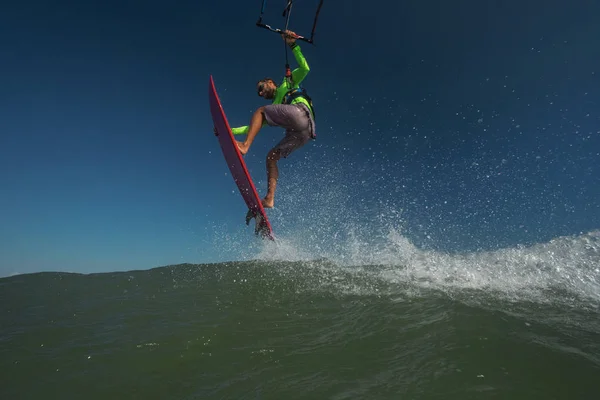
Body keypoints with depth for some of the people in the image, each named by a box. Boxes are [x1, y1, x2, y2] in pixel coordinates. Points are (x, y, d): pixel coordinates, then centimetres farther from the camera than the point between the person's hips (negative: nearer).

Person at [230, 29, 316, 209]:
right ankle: (269, 199, -9)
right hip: (300, 134, 7)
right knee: (271, 156, 3)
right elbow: (255, 125, 34)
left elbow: (304, 68, 10)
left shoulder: (288, 84, 26)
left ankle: (245, 145, -26)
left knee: (260, 111, -5)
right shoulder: (273, 107, 37)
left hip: (300, 112, -7)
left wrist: (293, 45, 6)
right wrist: (230, 130, 30)